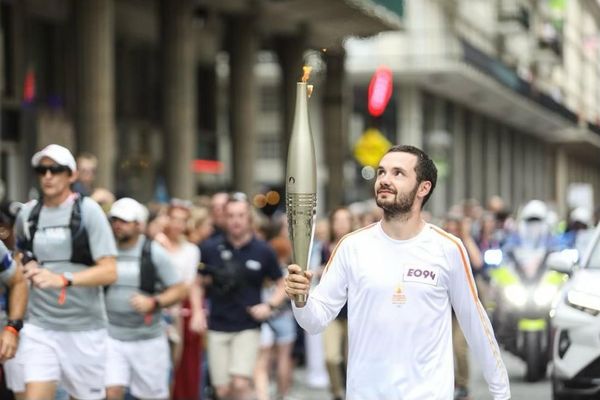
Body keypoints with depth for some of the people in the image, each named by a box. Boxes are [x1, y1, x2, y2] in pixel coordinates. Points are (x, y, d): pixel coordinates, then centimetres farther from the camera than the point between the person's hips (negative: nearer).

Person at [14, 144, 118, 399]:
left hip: (84, 327, -2)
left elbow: (109, 272, -14)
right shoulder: (27, 214, 6)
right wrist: (29, 267, 7)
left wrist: (61, 280, -26)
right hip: (39, 325, 3)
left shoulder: (87, 210, -6)